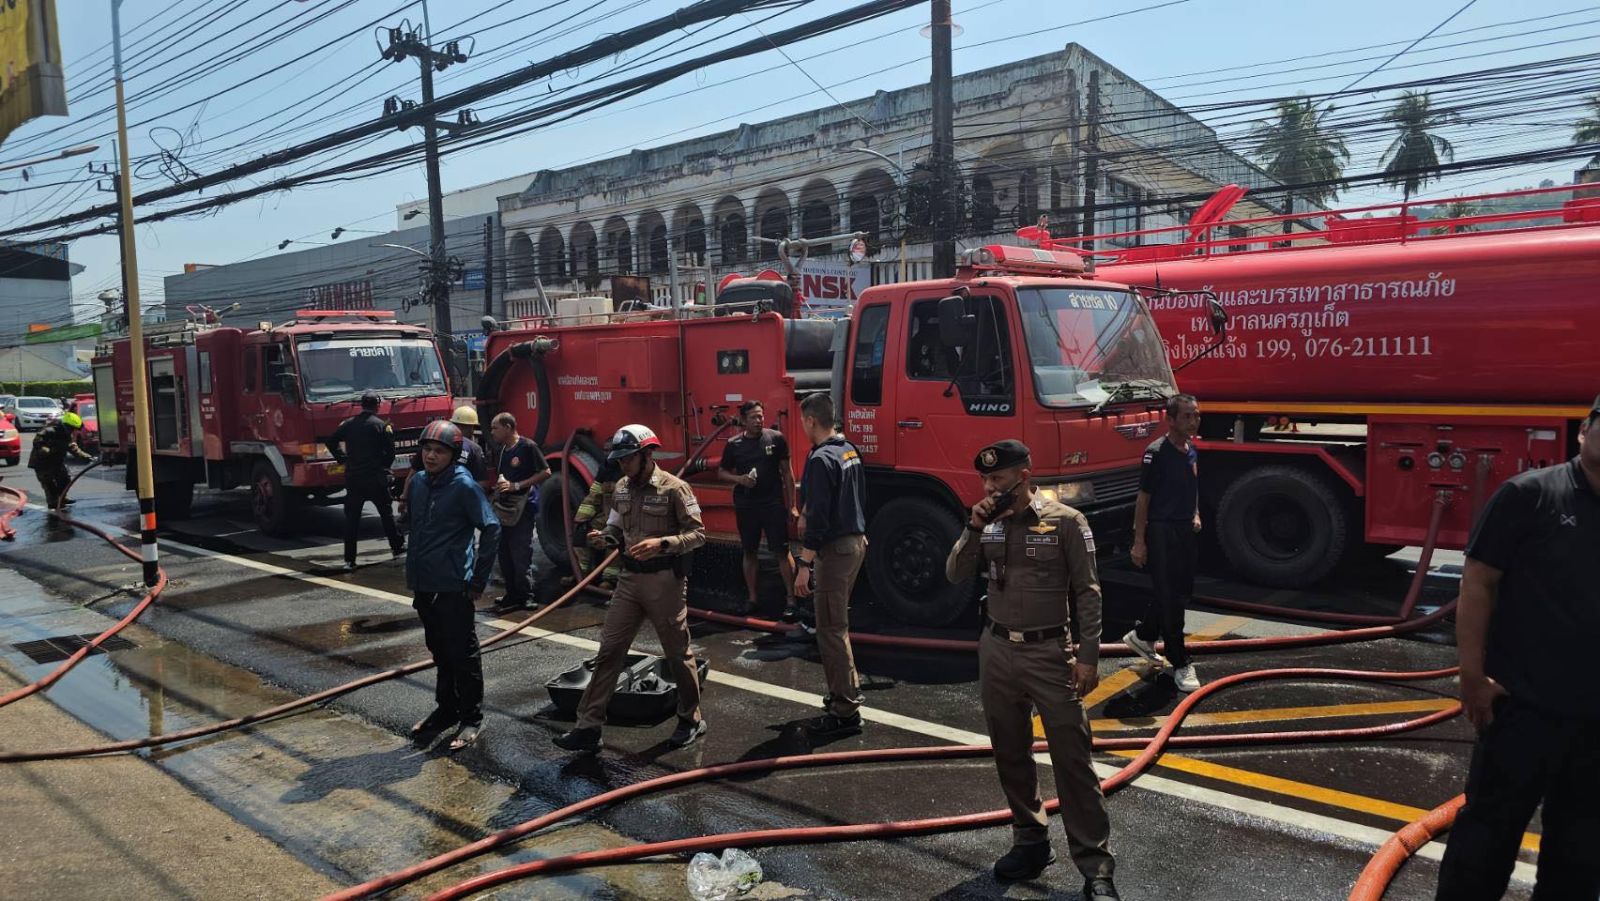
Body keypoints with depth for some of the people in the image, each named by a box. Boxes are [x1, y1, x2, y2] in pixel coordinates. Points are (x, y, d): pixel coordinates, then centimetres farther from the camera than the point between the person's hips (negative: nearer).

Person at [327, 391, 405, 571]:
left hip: (353, 478, 2)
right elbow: (390, 452, -8)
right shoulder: (382, 426, -7)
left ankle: (349, 560, 1)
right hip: (377, 479, -2)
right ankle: (397, 546, 25)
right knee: (386, 514, 15)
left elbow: (331, 442, 3)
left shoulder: (348, 424, 3)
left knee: (351, 519, 4)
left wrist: (342, 459, 13)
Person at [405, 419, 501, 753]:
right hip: (424, 585, 7)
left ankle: (472, 718, 15)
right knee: (439, 652, 19)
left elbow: (491, 529, -14)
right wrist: (411, 574, 16)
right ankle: (446, 709, 34)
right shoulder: (418, 482, 7)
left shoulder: (464, 486, -14)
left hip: (453, 587, -7)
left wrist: (478, 580, -12)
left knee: (462, 655, 3)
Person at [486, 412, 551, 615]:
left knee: (521, 555, -5)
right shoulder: (500, 450, 13)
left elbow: (545, 472, -13)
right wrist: (497, 487, 8)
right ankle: (512, 594, 23)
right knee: (504, 554, 11)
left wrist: (516, 486, -18)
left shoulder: (527, 447, -11)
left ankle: (524, 598, 4)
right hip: (504, 509, 8)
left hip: (523, 508, -8)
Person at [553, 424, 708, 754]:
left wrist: (661, 543, -26)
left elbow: (697, 534, -12)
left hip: (665, 580, -6)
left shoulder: (674, 487, -12)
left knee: (678, 653, 7)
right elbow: (618, 530, 15)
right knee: (609, 650, 4)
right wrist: (604, 537, -7)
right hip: (630, 578, 6)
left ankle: (691, 720, 26)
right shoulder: (622, 488, 7)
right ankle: (589, 727, 9)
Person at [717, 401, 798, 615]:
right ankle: (751, 598, 23)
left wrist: (791, 505, 1)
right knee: (749, 552, 11)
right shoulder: (733, 444, 2)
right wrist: (739, 479, -10)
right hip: (745, 507, 2)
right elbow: (721, 472, 12)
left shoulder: (776, 438, -2)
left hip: (774, 504, -2)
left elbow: (787, 472, 2)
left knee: (782, 552, -2)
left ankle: (791, 598, 6)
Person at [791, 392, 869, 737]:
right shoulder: (851, 450, 10)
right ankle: (848, 688, 33)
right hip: (857, 541, 9)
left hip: (836, 549, -9)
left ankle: (845, 712, 2)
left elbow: (817, 518, -22)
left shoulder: (821, 459, -18)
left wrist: (805, 565, -20)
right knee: (837, 624, 22)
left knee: (831, 630, -3)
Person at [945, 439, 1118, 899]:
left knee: (1072, 757, -3)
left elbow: (1087, 592, -7)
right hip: (997, 651, 5)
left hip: (1050, 652, -5)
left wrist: (1088, 655, -12)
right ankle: (1031, 842, 30)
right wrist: (974, 528, -12)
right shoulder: (988, 523, 5)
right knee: (1010, 753, 14)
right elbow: (955, 575, 1)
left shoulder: (1065, 521, -8)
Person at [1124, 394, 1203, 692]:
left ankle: (1142, 636, 34)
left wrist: (1196, 515, 10)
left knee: (1182, 592, 15)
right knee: (1169, 597, -2)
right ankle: (1181, 664, 5)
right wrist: (1139, 541, -14)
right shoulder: (1156, 452, -14)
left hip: (1186, 531, 8)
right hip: (1162, 532, -8)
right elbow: (1143, 498, -13)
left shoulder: (1193, 452, 9)